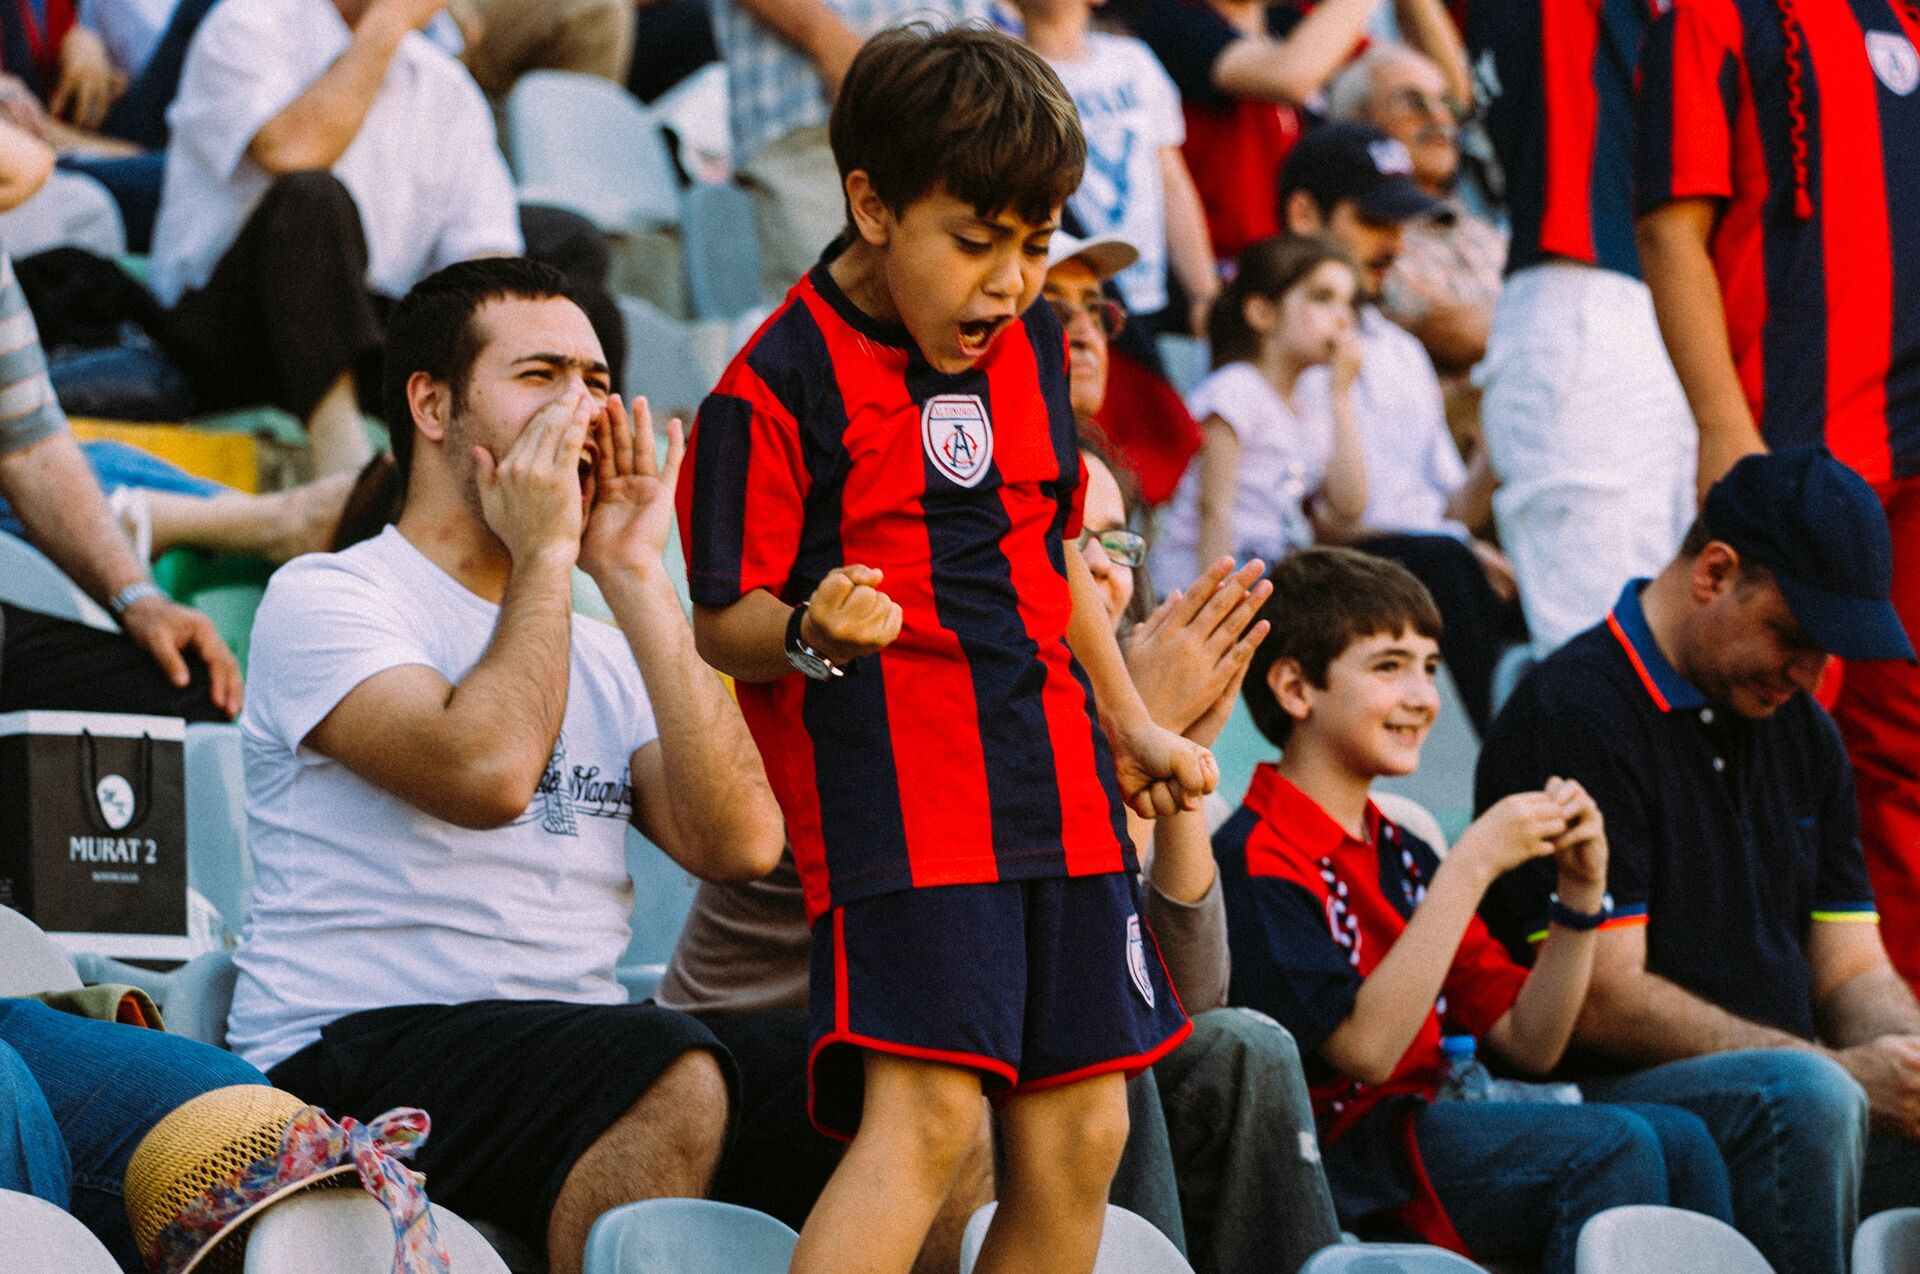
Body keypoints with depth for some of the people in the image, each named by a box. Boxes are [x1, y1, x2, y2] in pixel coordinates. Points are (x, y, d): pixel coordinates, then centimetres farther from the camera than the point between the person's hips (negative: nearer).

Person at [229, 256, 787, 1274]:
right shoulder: (324, 597, 1)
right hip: (353, 1049, -6)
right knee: (675, 1080, -34)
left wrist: (634, 578, 3)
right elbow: (486, 771, -19)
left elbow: (739, 844, 1)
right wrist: (542, 553, -5)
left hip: (581, 1055, 6)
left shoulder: (603, 652, 21)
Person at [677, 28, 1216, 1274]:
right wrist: (811, 635, -29)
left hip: (1056, 787, 8)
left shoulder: (1031, 344, 13)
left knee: (1081, 1129, 6)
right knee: (927, 1111, -21)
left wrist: (1131, 724, 25)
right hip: (893, 790, -7)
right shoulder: (778, 385, -10)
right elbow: (723, 624, -9)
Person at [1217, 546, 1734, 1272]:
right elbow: (1365, 1047, -21)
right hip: (1340, 1151, -8)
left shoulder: (1400, 855, 18)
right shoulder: (1256, 859, -9)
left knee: (1679, 1141, -9)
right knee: (1612, 1149, -23)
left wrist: (1580, 893, 1)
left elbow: (1528, 1044, 15)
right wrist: (1472, 865, -19)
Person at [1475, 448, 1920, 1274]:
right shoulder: (1575, 715, -8)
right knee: (1803, 1098, -36)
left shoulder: (1800, 731, 20)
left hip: (1783, 1098, 8)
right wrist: (1842, 1074, -20)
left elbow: (1853, 971, 18)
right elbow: (1603, 1003, -15)